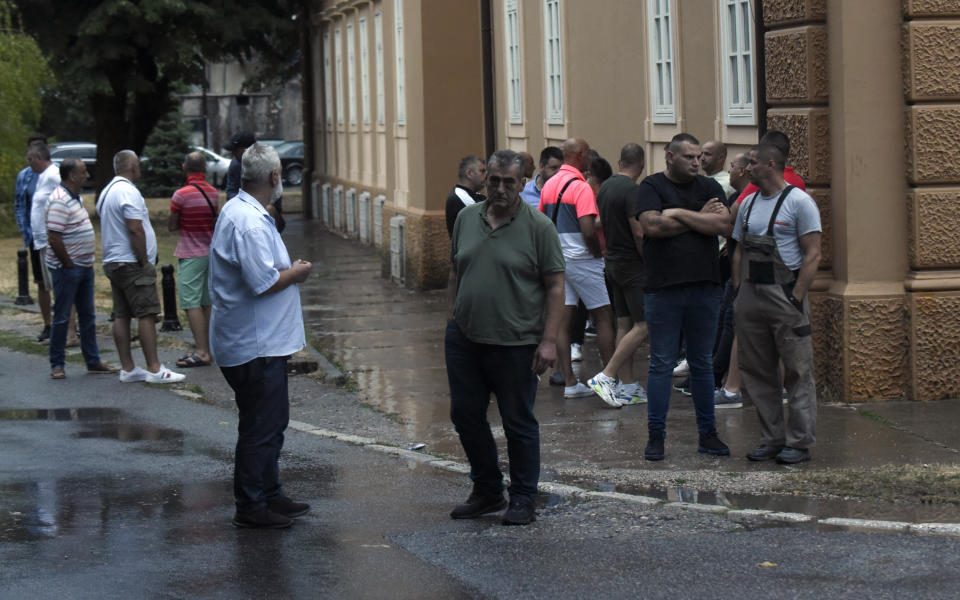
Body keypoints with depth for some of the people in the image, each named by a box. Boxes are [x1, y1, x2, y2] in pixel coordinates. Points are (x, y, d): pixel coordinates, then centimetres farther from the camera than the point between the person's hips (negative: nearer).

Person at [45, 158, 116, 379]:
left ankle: (93, 362, 21)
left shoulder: (75, 198, 13)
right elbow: (54, 239, -24)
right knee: (62, 317, -2)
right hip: (67, 269, -10)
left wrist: (87, 261, 14)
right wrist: (68, 263, -17)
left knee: (87, 316, 14)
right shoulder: (60, 201, -19)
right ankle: (57, 365, 5)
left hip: (84, 267, 10)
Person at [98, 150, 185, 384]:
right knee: (146, 314, -9)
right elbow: (135, 229, -22)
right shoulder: (128, 192, -15)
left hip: (112, 262, 10)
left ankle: (127, 368, 9)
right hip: (131, 264, -10)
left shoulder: (107, 192, 17)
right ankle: (154, 369, -12)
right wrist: (144, 262, -14)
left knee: (121, 316, 8)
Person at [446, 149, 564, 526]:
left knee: (519, 423, 4)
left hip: (515, 344, -5)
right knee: (465, 416, 10)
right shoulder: (467, 219, 7)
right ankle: (487, 491, 26)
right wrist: (451, 319, 12)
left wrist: (549, 340, -14)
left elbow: (555, 287, -8)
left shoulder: (538, 227, -7)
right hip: (465, 339, 5)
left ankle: (523, 500, 15)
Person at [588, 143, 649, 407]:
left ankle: (629, 386, 12)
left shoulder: (605, 187, 10)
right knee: (643, 325, -6)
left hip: (613, 263, 9)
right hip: (632, 264, -9)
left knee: (625, 323, 10)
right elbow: (639, 232, -22)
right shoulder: (631, 190, -17)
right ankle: (605, 377, -11)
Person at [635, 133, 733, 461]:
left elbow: (723, 225, -6)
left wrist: (679, 213, -9)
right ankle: (656, 435, 6)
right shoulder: (652, 187, 0)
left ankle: (707, 434, 17)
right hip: (663, 287, -3)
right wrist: (700, 218, -7)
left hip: (704, 287, 3)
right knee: (661, 363, 0)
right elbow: (652, 226, -16)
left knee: (703, 363, 10)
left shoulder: (709, 187, 9)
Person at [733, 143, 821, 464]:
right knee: (757, 371, 8)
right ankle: (772, 438, 16)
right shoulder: (749, 203, 15)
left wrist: (796, 298, -16)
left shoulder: (798, 202, -6)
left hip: (784, 295, -7)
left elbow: (812, 254, -10)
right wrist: (739, 291, 10)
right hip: (751, 294, 7)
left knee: (797, 371, -3)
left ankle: (799, 441, 0)